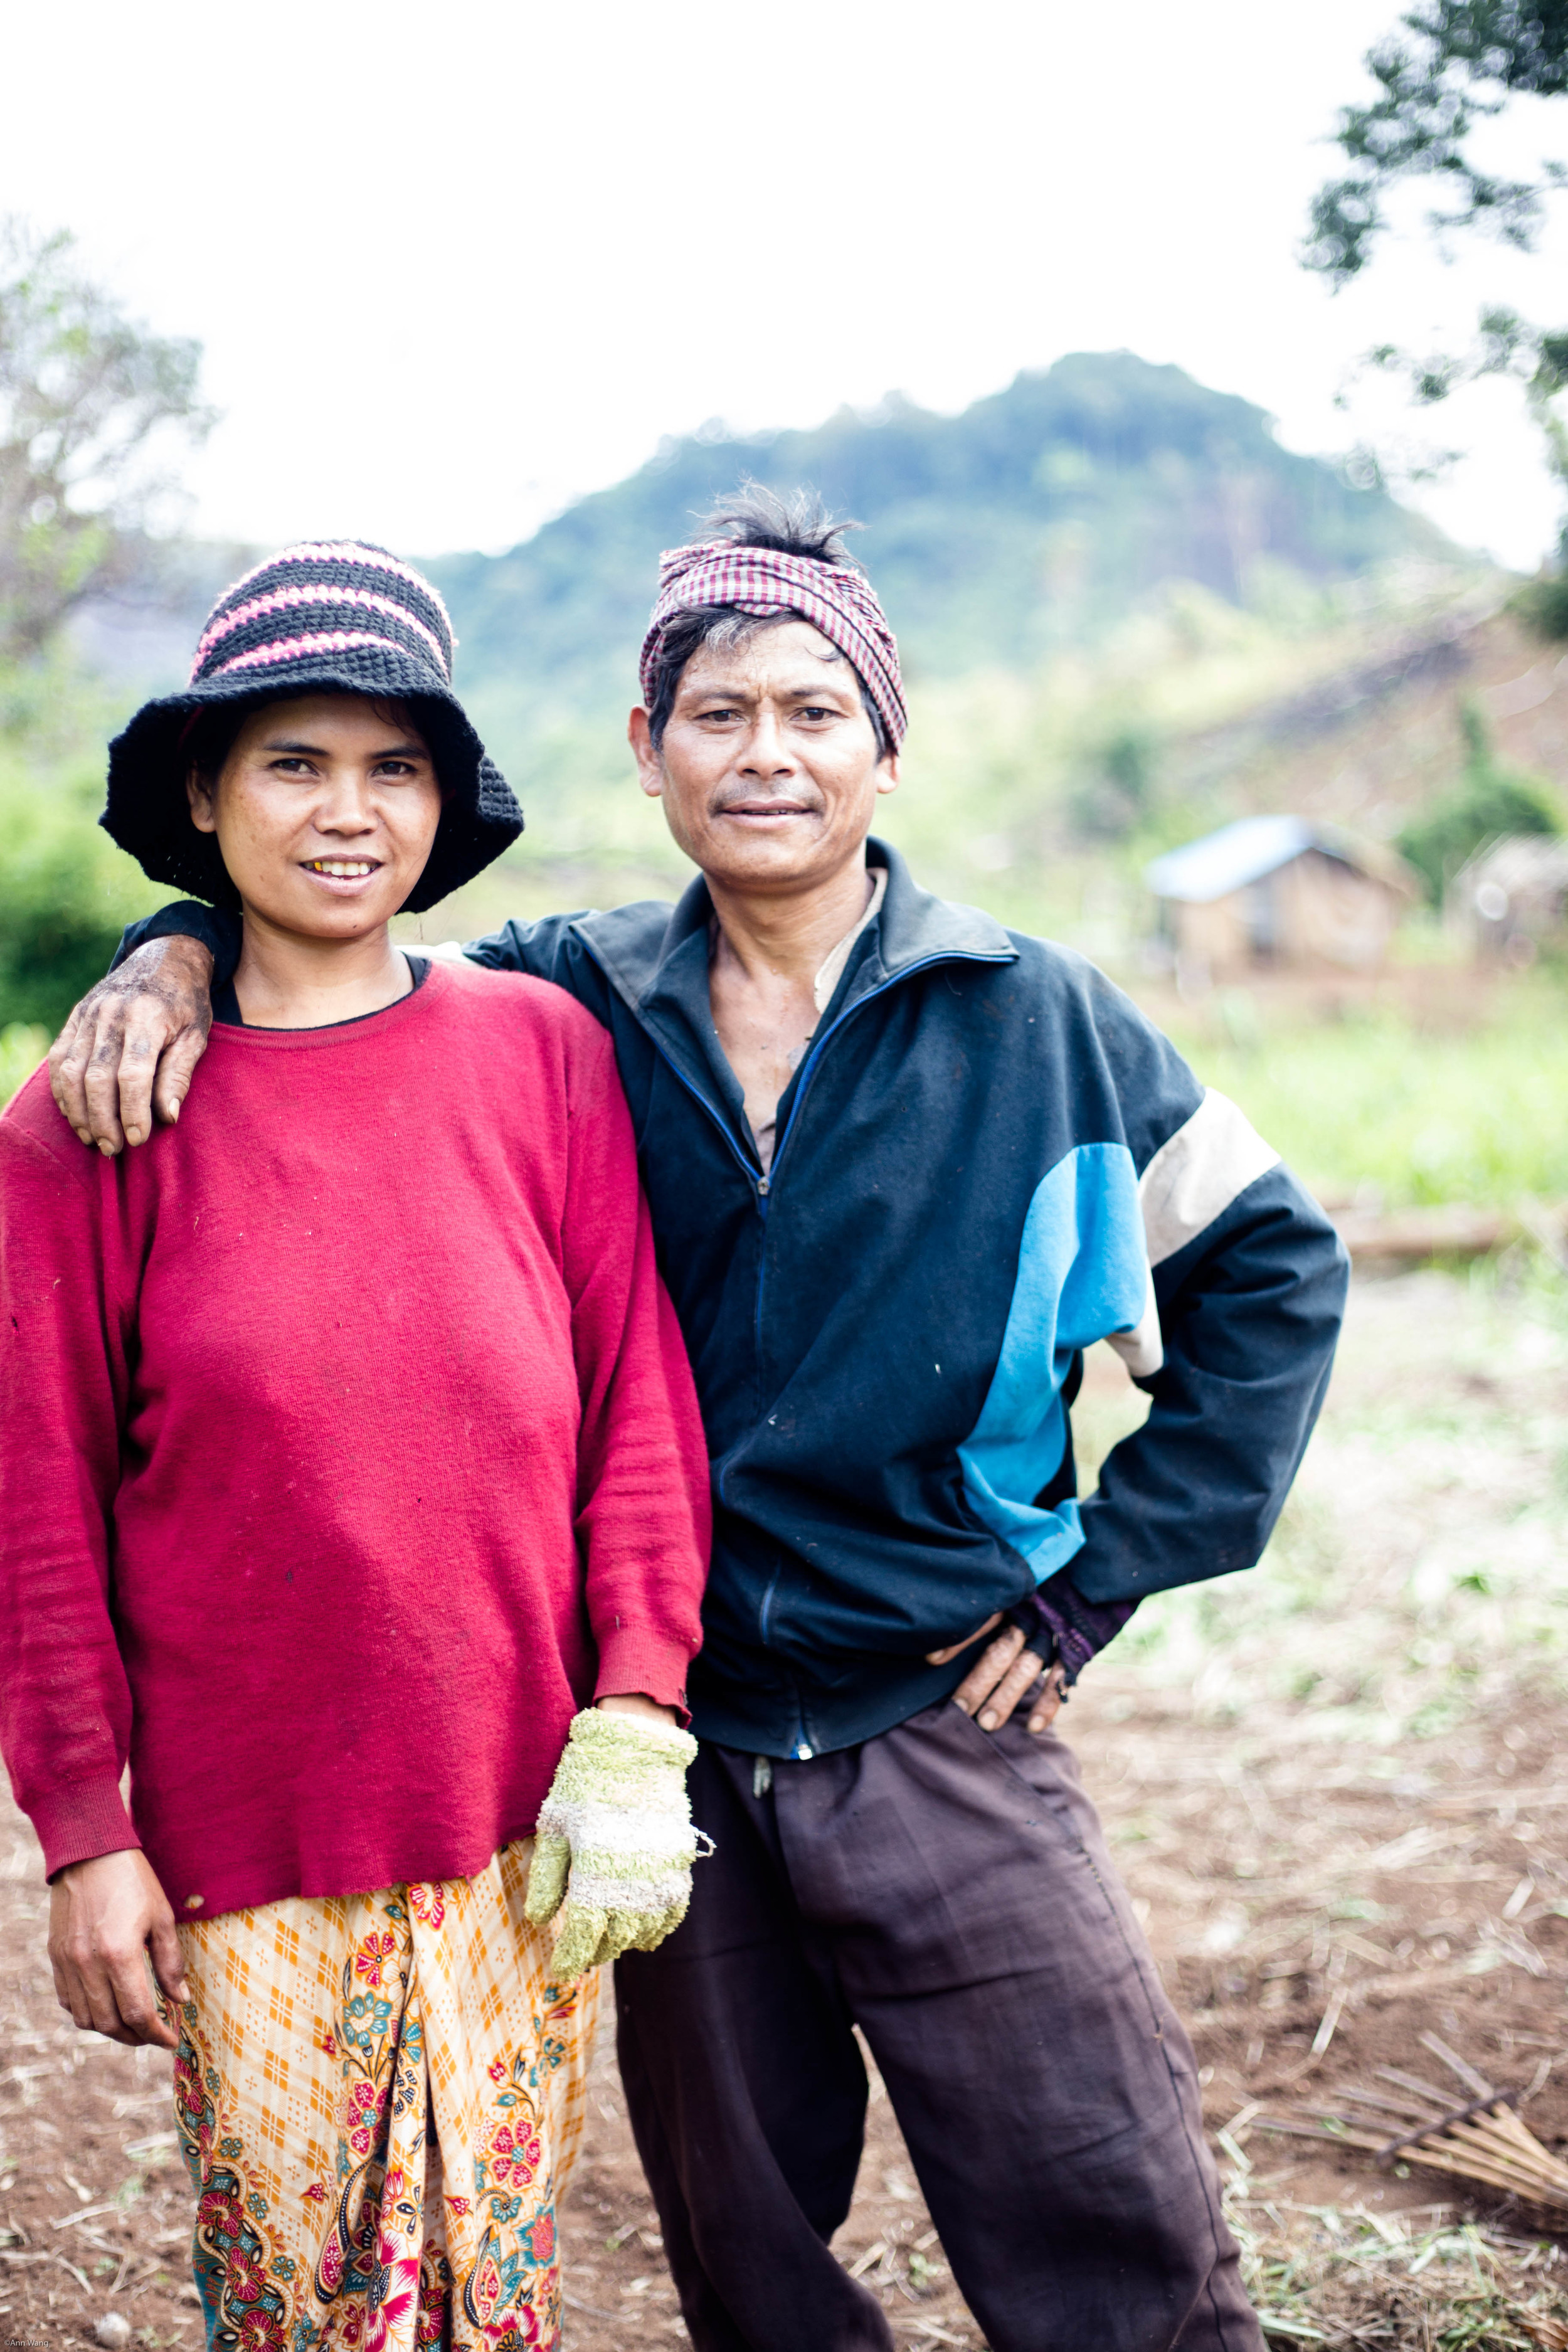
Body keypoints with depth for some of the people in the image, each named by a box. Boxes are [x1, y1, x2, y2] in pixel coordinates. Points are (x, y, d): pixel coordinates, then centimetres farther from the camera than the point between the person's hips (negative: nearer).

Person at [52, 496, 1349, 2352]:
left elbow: (1272, 1271, 5)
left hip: (942, 1741, -1)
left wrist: (1101, 1576, 1)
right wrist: (181, 949, -10)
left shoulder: (1031, 1018, -2)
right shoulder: (573, 1007, 2)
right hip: (671, 1751, 2)